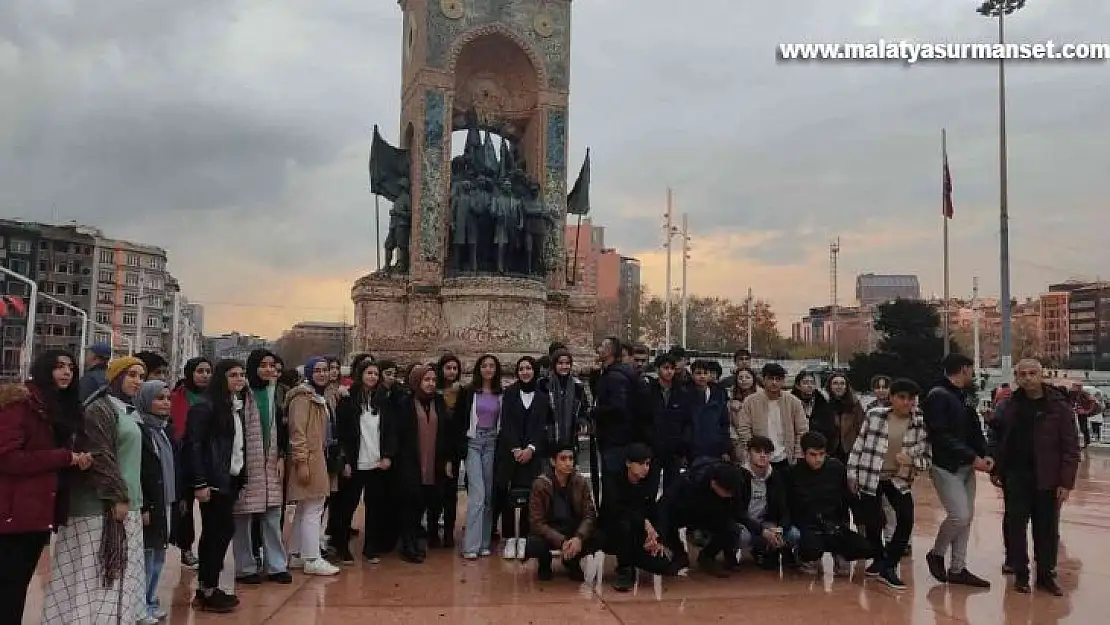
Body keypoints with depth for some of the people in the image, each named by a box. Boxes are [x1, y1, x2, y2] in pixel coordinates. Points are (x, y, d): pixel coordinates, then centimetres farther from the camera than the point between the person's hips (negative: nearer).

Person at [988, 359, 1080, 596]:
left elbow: (1071, 447, -7)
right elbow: (996, 436, 11)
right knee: (1015, 526, 7)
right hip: (1015, 476, 2)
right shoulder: (1010, 406, 3)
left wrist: (1066, 482, -11)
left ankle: (1046, 574, 23)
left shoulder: (1059, 406, -6)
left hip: (1046, 478, -2)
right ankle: (1020, 574, 19)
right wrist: (995, 469, 6)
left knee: (1047, 528, 8)